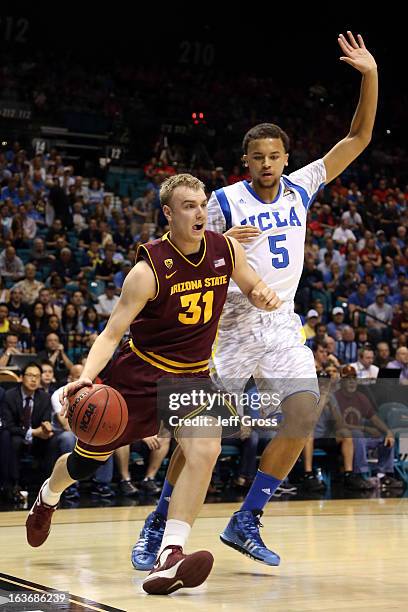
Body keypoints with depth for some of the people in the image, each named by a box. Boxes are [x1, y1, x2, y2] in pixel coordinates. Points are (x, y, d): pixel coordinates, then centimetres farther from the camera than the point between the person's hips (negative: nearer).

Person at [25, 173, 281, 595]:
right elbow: (112, 332, -21)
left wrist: (263, 296, -13)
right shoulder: (149, 269, -21)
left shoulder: (226, 250, -7)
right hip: (139, 372, -3)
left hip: (193, 374, 3)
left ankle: (169, 558, -27)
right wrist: (86, 378, -37)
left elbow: (252, 286, 12)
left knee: (205, 450, -26)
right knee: (88, 459, 13)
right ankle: (48, 498, 49)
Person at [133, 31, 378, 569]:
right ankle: (159, 523, 6)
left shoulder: (301, 188, 5)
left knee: (304, 415, -10)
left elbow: (358, 139, 3)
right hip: (235, 321, -4)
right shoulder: (225, 201, -5)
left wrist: (370, 76, -8)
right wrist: (221, 244, -23)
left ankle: (245, 522, 1)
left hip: (282, 324, 4)